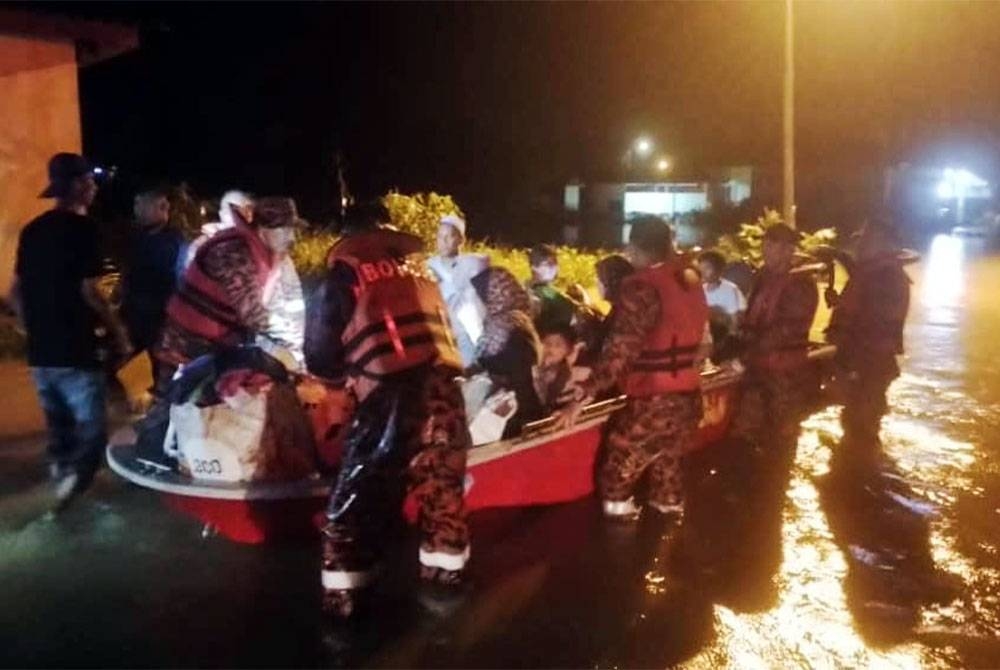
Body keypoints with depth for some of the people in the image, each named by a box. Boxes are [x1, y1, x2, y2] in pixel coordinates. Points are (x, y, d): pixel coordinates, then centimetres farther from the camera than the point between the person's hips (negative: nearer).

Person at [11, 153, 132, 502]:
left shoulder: (31, 230, 11)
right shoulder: (83, 227, -11)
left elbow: (16, 292, 14)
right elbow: (88, 291, -16)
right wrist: (117, 329, -4)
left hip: (40, 350, 7)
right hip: (75, 350, -7)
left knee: (59, 430, 15)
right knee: (91, 431, -2)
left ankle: (62, 480, 20)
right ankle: (70, 484, -19)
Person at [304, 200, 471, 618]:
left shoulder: (345, 268, 6)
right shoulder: (412, 263, 19)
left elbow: (321, 355, 8)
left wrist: (348, 369, 29)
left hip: (391, 388, -5)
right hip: (440, 379, 5)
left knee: (359, 496, 7)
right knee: (442, 484, 20)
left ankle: (342, 593, 12)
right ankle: (445, 574, 33)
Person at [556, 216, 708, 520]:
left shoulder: (641, 287, -16)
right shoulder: (690, 279, 8)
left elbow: (620, 351, -23)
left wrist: (583, 398, -22)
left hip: (654, 403, -9)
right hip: (688, 397, 9)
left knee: (615, 481, 4)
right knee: (666, 474, 22)